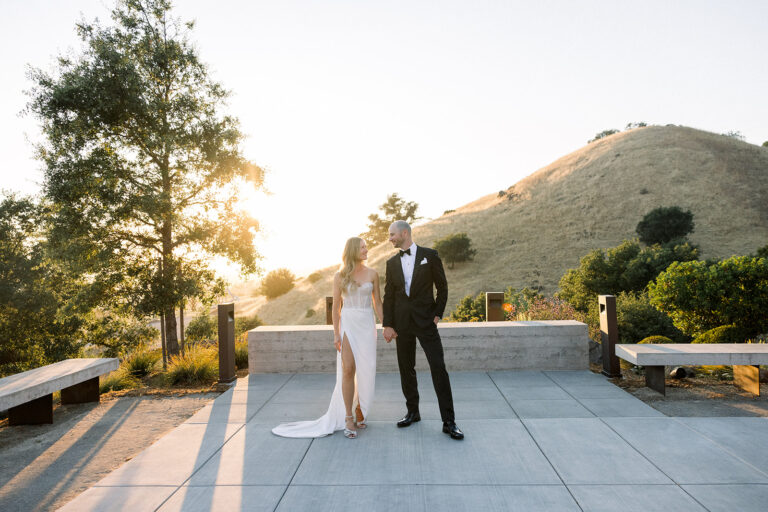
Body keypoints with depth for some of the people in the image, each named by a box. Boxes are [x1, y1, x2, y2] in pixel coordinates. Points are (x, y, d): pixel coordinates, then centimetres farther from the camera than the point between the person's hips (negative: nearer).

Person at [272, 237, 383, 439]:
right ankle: (348, 419, -1)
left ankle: (360, 411, 22)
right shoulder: (340, 276, 1)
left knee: (366, 371, 1)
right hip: (347, 324, -1)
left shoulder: (372, 274, 4)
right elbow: (336, 306, 3)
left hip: (367, 325, 2)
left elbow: (377, 303, 7)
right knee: (348, 370, -9)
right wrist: (336, 334, -3)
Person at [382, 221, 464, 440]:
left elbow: (442, 287, 3)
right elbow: (388, 296, 8)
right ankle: (412, 412, 25)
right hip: (402, 323, 4)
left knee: (438, 368, -7)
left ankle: (448, 421, -1)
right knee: (406, 369, 10)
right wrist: (387, 325, 2)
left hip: (425, 321, -3)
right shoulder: (392, 263, 8)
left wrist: (438, 314, -5)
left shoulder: (429, 255, -1)